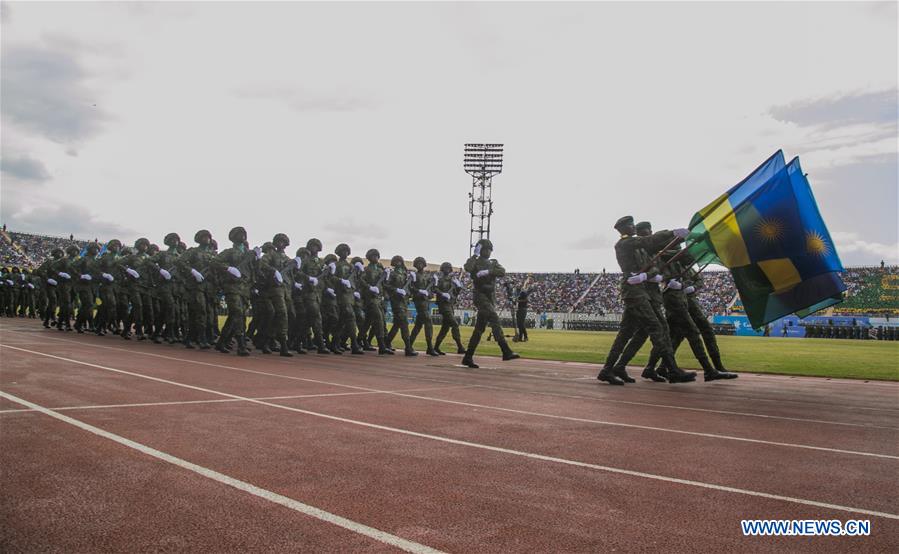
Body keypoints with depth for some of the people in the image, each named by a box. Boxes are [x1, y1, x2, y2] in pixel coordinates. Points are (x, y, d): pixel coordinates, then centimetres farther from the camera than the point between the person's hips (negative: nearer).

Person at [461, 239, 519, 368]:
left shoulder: (493, 263, 16)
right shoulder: (475, 262, 2)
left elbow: (502, 271, -6)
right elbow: (468, 268, -24)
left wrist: (488, 272, -20)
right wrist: (475, 255, -13)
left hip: (491, 299, 6)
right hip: (481, 296, -6)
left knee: (479, 329, 7)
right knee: (495, 320, -23)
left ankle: (468, 358, 14)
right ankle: (506, 351, -32)